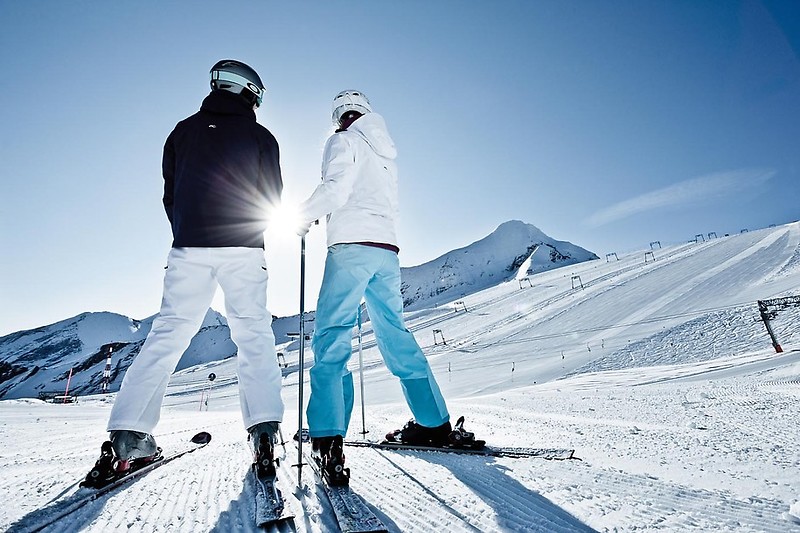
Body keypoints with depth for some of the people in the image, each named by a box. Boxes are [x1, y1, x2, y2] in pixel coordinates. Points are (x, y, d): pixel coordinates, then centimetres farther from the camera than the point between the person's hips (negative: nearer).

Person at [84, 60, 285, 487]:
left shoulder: (184, 130, 16)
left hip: (189, 246, 3)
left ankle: (129, 435, 1)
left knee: (168, 332, 5)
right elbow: (271, 199, 7)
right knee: (254, 334, -1)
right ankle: (264, 429, -11)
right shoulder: (260, 136, 8)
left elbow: (170, 192, 14)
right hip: (243, 250, -2)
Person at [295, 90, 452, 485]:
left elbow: (335, 188, -11)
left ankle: (327, 438, -21)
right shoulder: (385, 153, 27)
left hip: (352, 246, -7)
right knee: (395, 335, 11)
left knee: (332, 337, -11)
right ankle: (434, 422, 17)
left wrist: (303, 217, 2)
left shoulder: (344, 142, 6)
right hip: (387, 249, 7)